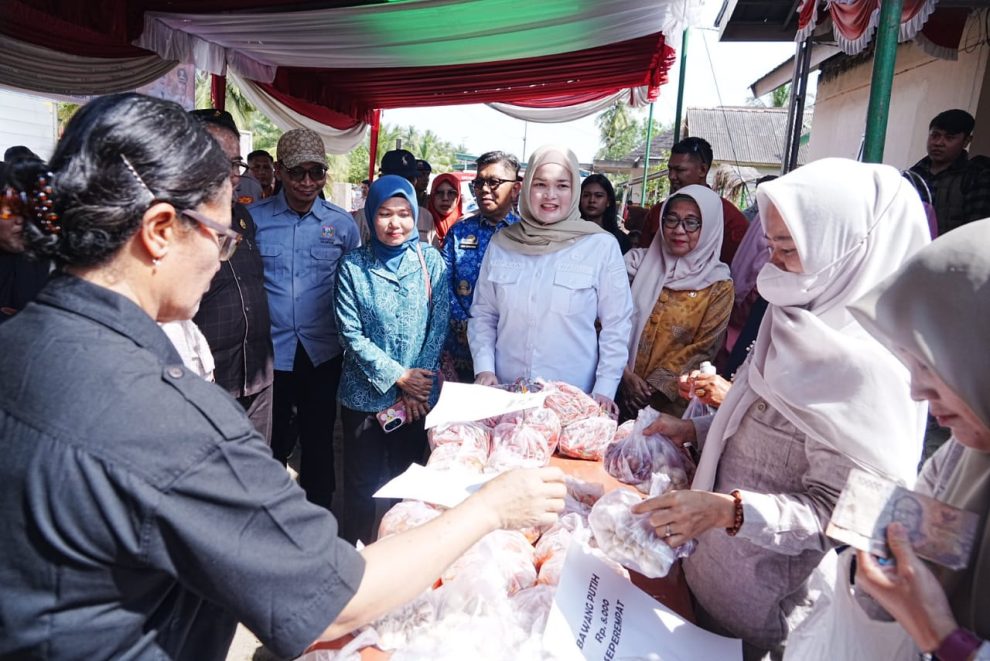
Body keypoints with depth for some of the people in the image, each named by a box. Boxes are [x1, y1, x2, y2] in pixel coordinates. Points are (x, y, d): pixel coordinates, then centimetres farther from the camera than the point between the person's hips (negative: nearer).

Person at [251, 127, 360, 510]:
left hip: (323, 351, 1)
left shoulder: (342, 224, 1)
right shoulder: (253, 219, -2)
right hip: (270, 350, 0)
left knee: (319, 442, 13)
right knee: (271, 443, 14)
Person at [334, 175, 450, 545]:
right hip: (365, 395, -1)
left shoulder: (431, 261, -1)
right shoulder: (353, 265, -5)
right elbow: (351, 334, -8)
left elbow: (439, 325, -3)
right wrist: (399, 377, -13)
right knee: (363, 485, 9)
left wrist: (416, 388, -9)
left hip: (419, 394, 1)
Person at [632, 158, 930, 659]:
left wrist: (727, 510, -35)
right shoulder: (805, 322, 0)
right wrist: (696, 430, -1)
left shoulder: (868, 363, -26)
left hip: (769, 598, -7)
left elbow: (837, 511, -24)